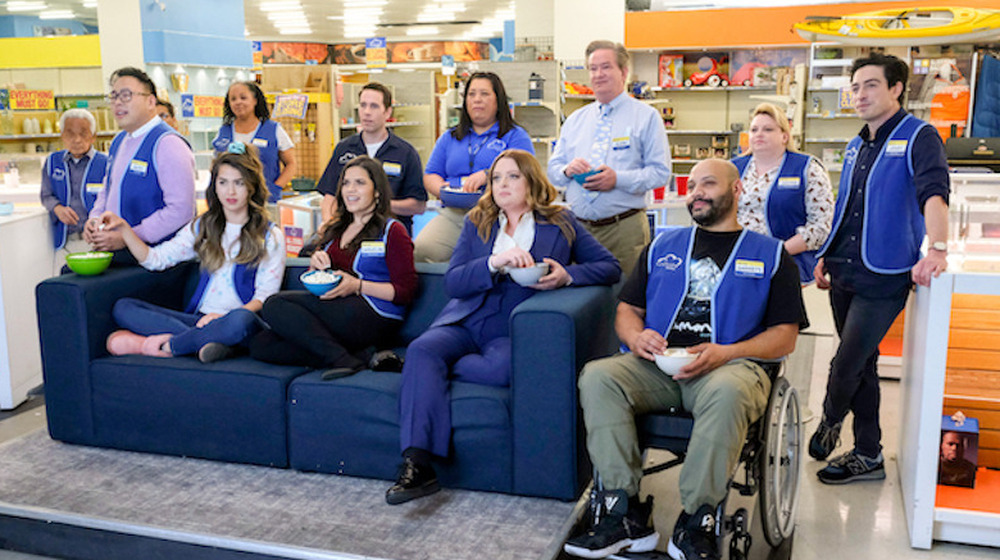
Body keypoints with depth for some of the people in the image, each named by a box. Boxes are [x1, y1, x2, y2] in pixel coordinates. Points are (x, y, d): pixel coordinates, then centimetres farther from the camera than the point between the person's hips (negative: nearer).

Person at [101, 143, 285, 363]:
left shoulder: (270, 236, 3)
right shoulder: (202, 227, 18)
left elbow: (265, 295, -5)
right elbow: (155, 259, 13)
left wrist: (225, 316, -21)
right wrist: (123, 228, 0)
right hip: (201, 318, 5)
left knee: (241, 320, -42)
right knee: (122, 307, -13)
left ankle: (168, 346, -22)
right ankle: (206, 342, -31)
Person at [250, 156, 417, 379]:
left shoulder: (392, 231, 4)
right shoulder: (335, 228, 24)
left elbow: (406, 291, -5)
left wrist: (357, 286, -16)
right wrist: (316, 264, 4)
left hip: (374, 318, -7)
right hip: (332, 313, 7)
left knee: (276, 306, -22)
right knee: (261, 345, -17)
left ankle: (343, 358, -23)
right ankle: (345, 356, -22)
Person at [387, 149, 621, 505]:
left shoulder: (560, 223, 11)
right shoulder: (476, 223, 15)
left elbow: (610, 267, 8)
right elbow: (452, 283, 2)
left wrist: (567, 275, -11)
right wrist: (495, 262, -16)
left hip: (514, 331, -2)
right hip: (465, 322, 2)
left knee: (503, 368, -37)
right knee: (421, 349, -29)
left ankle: (419, 367, -13)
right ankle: (417, 464, -35)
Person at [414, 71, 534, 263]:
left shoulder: (515, 136, 12)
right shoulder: (449, 138, 25)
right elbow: (430, 175, 22)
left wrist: (488, 175, -19)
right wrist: (443, 190, -2)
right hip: (453, 213, 3)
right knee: (422, 249, -25)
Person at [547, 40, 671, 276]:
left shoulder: (646, 116, 4)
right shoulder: (575, 120, 17)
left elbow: (661, 172, -5)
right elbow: (553, 170, 16)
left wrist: (617, 179, -18)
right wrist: (567, 169, -8)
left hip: (624, 229, -3)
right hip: (577, 227, 4)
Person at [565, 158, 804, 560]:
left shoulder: (770, 254, 17)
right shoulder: (663, 245, 26)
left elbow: (785, 334, 8)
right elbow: (627, 309, 23)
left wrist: (726, 353, -10)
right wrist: (636, 337, -3)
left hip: (730, 365, -3)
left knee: (727, 391, -39)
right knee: (597, 376, -28)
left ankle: (696, 522, -26)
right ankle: (625, 514, -26)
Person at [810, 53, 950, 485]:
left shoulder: (919, 138, -8)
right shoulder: (857, 146, 16)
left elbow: (933, 194, -24)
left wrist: (936, 247, -38)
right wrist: (827, 255, 17)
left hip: (883, 278, -7)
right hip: (846, 273, 7)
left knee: (847, 365, -4)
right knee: (861, 364, 13)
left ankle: (829, 422, 26)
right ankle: (868, 455, 24)